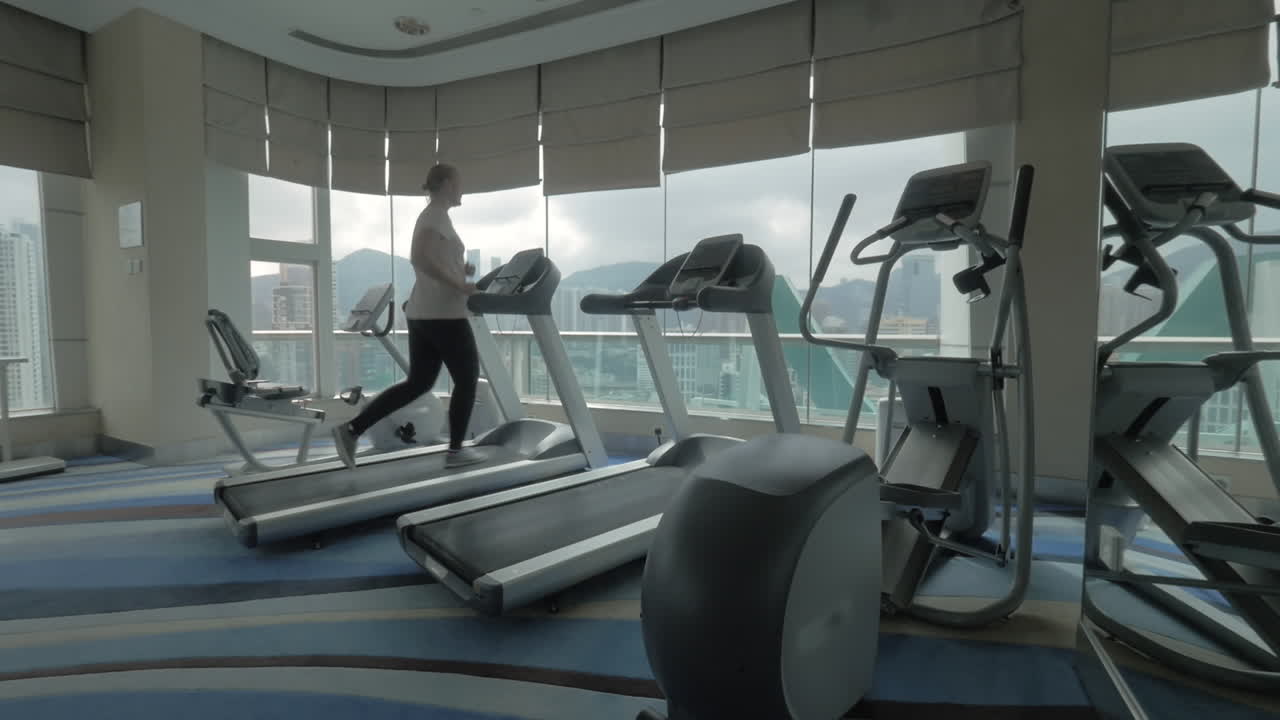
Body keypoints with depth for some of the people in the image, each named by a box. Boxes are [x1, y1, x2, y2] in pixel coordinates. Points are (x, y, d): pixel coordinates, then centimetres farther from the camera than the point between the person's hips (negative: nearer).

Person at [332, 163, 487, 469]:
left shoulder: (430, 215, 20)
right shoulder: (438, 215, -10)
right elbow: (420, 258, -24)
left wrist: (458, 270, 15)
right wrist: (458, 284, -22)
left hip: (422, 313, 9)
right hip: (443, 314, -9)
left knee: (418, 383, 11)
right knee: (467, 379, 4)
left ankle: (352, 429, 8)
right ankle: (456, 450, 12)